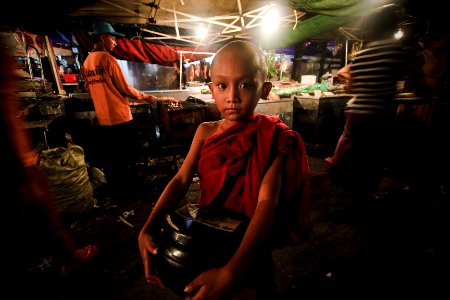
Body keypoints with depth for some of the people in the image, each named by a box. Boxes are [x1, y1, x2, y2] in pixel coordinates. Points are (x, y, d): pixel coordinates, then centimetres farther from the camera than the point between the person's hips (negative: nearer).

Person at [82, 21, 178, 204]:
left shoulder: (86, 63, 10)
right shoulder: (108, 59, -11)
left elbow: (92, 91, 18)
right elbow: (126, 89, -10)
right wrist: (152, 99, -1)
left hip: (103, 121, 7)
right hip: (120, 119, -7)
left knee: (109, 162, 15)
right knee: (123, 161, 7)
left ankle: (115, 194, 30)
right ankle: (124, 195, 21)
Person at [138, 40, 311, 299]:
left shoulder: (272, 138, -17)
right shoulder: (205, 131, -4)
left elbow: (267, 202, -27)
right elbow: (181, 181, -9)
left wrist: (231, 271, -36)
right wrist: (147, 229, -21)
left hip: (247, 247, -3)